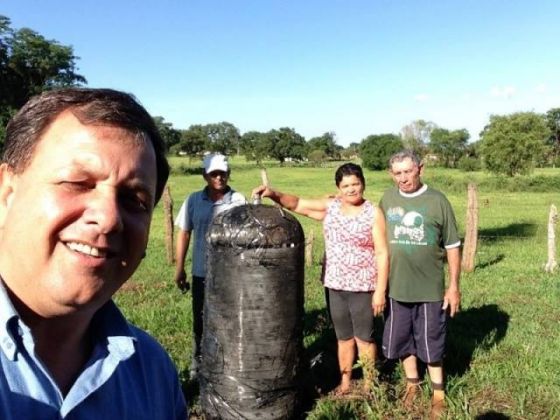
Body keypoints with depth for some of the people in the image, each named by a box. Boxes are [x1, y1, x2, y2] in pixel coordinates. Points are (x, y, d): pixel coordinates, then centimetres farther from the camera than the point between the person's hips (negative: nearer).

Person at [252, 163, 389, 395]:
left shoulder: (374, 213, -9)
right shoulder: (329, 206, 3)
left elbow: (382, 254, -10)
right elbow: (297, 204, 0)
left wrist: (380, 290, -13)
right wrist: (275, 194, -19)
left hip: (362, 288, -4)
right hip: (335, 286, 4)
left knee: (364, 338, 8)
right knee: (343, 337, 17)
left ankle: (369, 385, 26)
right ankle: (345, 382, 32)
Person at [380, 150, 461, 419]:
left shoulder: (437, 201, -8)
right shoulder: (387, 200, 0)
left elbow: (452, 246, -3)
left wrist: (454, 286, -4)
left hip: (429, 287, -3)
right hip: (396, 286, 3)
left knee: (431, 342, 9)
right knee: (401, 339, 15)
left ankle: (438, 392, 29)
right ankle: (412, 383, 37)